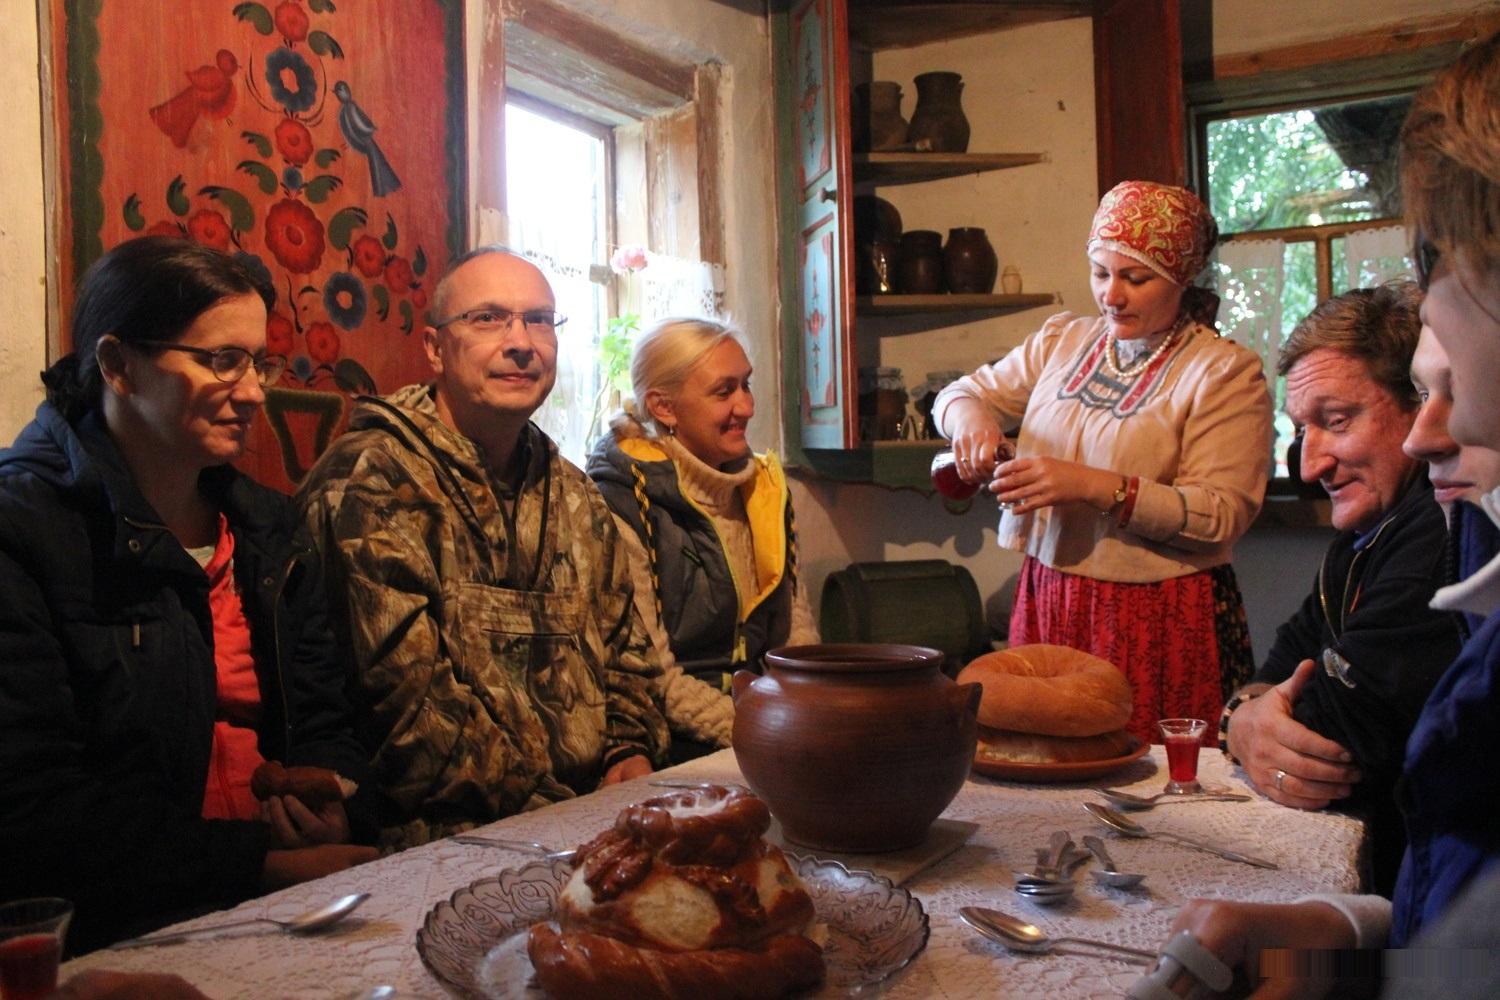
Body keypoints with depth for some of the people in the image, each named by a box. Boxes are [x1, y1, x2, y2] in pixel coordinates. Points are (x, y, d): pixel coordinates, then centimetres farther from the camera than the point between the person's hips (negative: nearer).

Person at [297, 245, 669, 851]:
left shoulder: (574, 495, 16)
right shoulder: (370, 481, -9)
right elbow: (401, 699, -17)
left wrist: (633, 752, 2)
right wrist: (547, 810, -17)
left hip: (588, 815, 8)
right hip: (441, 841, -8)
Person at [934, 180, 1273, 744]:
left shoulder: (1226, 371, -4)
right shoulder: (1061, 340, 12)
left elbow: (1224, 513, -12)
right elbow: (964, 393, 18)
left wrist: (1097, 487, -21)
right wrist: (968, 416, -7)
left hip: (1164, 620, -4)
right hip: (1046, 601, 4)